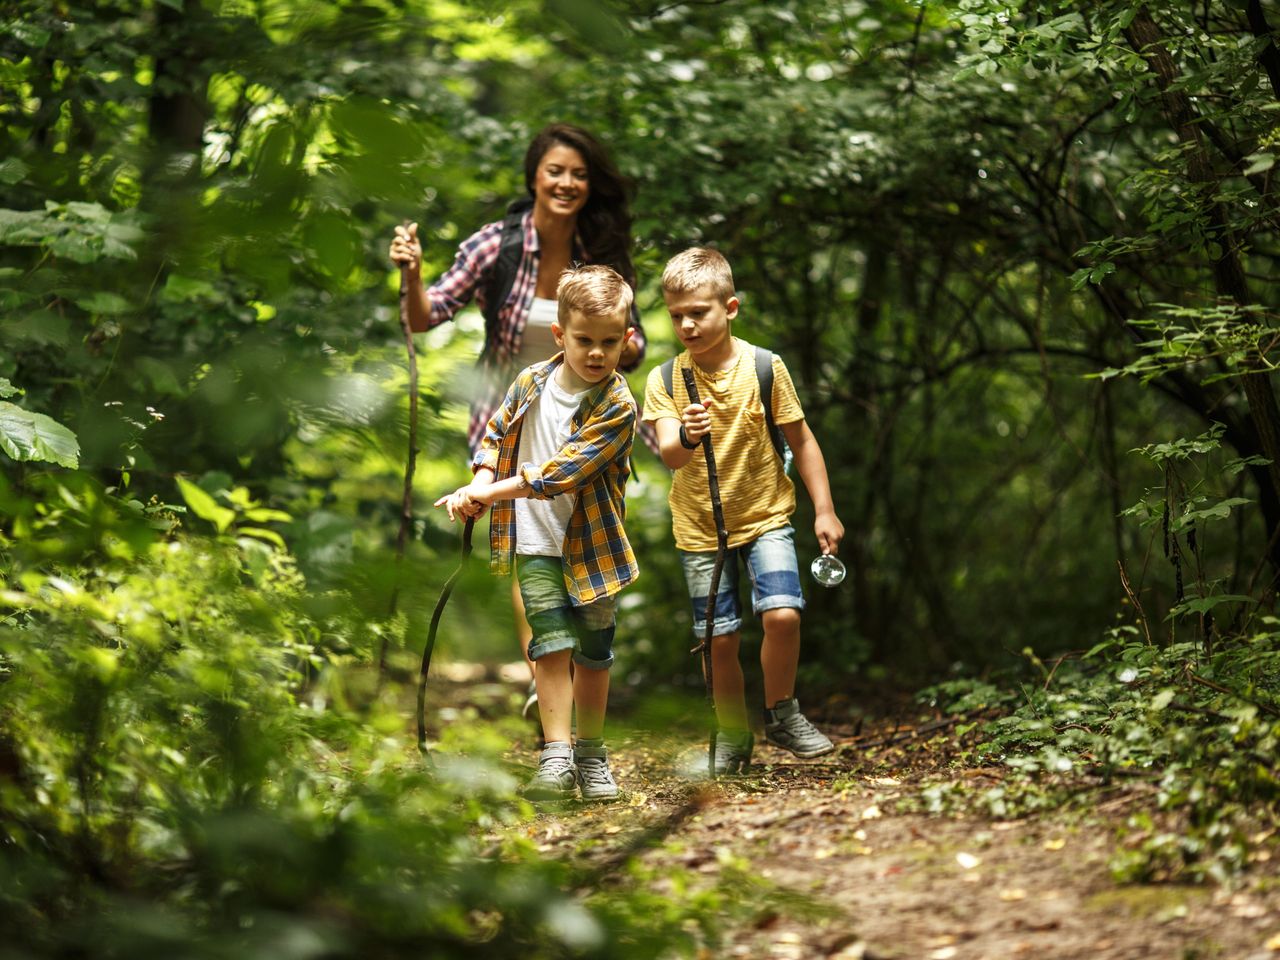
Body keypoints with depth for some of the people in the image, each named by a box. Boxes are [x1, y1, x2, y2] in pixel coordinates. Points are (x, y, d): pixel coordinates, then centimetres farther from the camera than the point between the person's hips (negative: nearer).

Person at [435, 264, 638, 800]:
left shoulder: (618, 406, -16)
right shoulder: (531, 383, -3)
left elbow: (562, 473, -22)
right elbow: (496, 435, 12)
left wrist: (485, 493, -19)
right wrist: (478, 486, -7)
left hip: (592, 544, -1)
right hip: (535, 542, 1)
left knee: (594, 653, 9)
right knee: (553, 645, -10)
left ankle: (590, 755, 25)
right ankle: (556, 759, -8)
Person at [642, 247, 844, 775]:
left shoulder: (764, 368, -9)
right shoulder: (664, 381, -7)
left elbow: (801, 440, 0)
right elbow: (670, 457, -19)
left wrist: (824, 510, -2)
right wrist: (687, 437, -42)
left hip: (765, 517, -1)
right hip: (699, 528, 1)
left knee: (782, 613, -18)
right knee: (720, 638, 3)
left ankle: (780, 713, 5)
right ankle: (733, 736, 22)